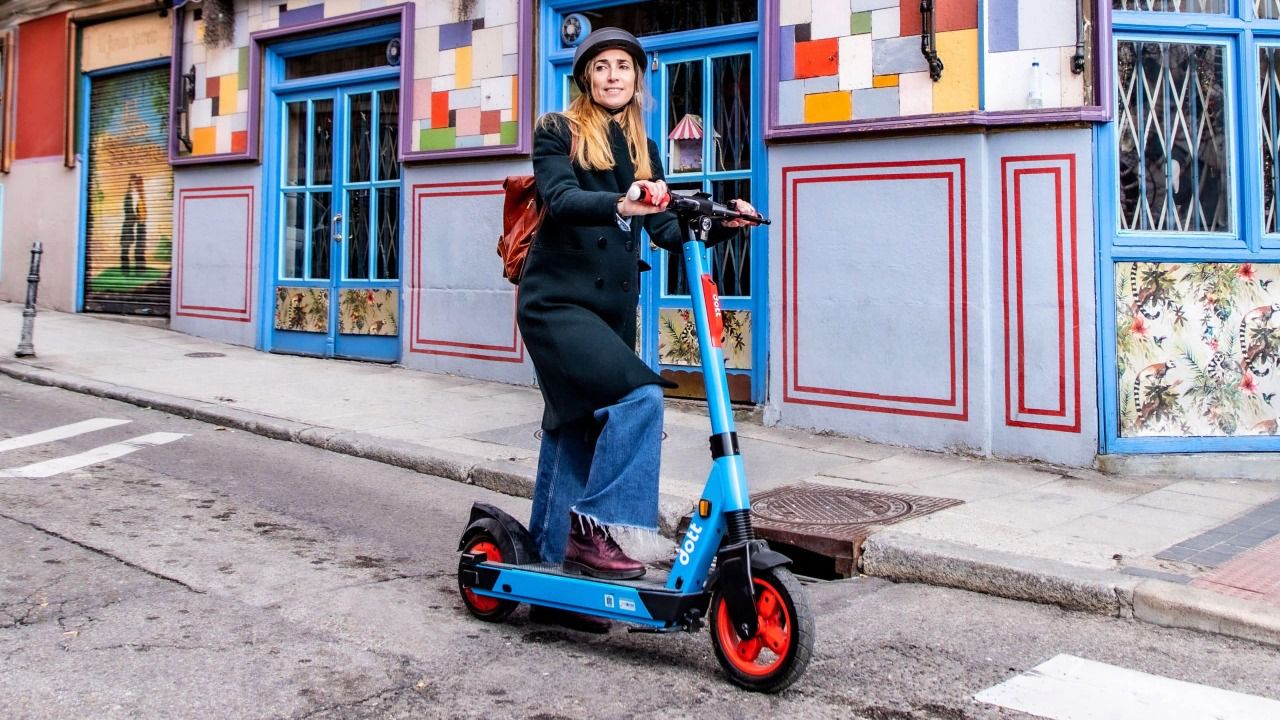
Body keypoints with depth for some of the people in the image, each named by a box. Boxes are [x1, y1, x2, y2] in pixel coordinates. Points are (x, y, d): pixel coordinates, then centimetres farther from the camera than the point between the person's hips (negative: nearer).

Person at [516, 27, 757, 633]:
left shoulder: (643, 150, 16)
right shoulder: (558, 132, 0)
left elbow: (666, 230, 7)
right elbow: (560, 199, -19)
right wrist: (619, 205, -37)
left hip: (612, 309, 6)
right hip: (558, 302, -6)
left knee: (576, 436, 8)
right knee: (638, 396, -25)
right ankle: (592, 530, -16)